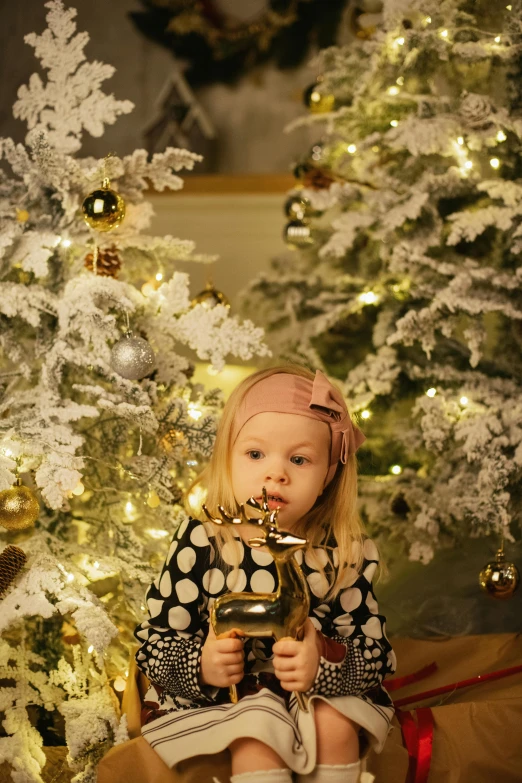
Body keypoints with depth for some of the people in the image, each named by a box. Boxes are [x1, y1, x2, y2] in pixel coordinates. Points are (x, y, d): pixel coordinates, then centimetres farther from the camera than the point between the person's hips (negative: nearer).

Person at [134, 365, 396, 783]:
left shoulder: (343, 552, -11)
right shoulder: (203, 541, -15)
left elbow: (374, 651, -10)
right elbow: (156, 639, -9)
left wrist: (326, 662, -31)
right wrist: (199, 664, -30)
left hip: (321, 688, 2)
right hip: (217, 693, -2)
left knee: (335, 725, -24)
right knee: (256, 734, -29)